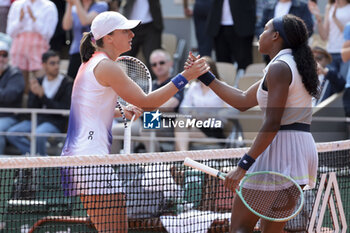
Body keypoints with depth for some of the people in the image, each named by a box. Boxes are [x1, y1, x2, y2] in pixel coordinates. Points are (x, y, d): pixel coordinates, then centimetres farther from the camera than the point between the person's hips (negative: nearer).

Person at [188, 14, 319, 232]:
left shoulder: (279, 67, -11)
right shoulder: (293, 65, 20)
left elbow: (272, 124, -19)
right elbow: (243, 101, 23)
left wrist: (244, 165, -22)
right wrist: (205, 77, 23)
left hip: (281, 148, -10)